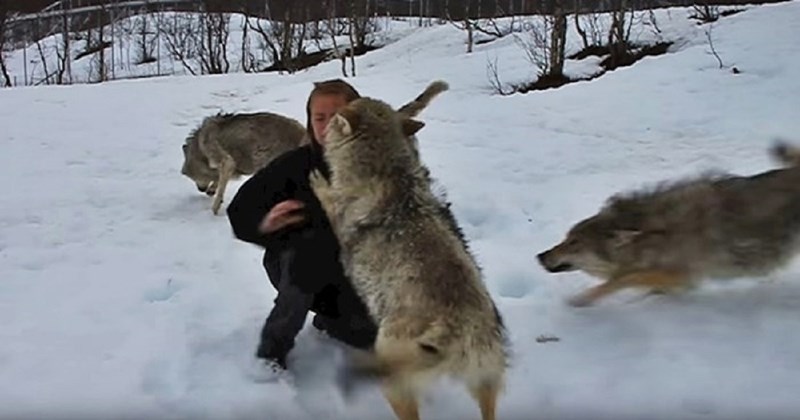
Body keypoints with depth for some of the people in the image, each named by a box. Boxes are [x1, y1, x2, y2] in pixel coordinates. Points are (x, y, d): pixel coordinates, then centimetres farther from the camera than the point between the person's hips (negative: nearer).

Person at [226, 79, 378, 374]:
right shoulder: (295, 165, -18)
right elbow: (240, 212, -15)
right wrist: (264, 224, -36)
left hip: (350, 273, 3)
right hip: (297, 267, -2)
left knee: (370, 336, -16)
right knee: (317, 244, -35)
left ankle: (328, 319, 21)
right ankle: (272, 350, -20)